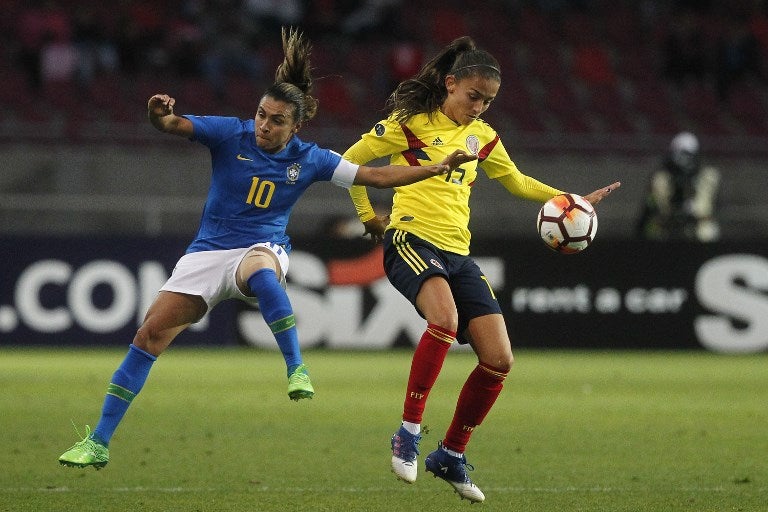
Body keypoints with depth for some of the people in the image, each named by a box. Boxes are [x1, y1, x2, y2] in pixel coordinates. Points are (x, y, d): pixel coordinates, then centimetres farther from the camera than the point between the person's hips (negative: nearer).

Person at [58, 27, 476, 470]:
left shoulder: (309, 159, -2)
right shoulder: (231, 134, -5)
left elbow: (377, 176, 1)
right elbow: (174, 125, -16)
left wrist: (439, 168, -5)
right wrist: (159, 115, -41)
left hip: (262, 249, -1)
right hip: (209, 250, 1)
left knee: (260, 269, -42)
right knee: (150, 335, -8)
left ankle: (297, 369, -35)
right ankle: (98, 443, -2)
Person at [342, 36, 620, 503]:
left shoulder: (482, 136, 17)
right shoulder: (411, 123, 0)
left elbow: (517, 182, 33)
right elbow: (351, 161, 5)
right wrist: (369, 217, 6)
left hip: (458, 254, 7)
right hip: (412, 240, -7)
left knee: (500, 360, -5)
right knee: (445, 318, -37)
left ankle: (452, 455, 13)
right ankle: (409, 434, -27)